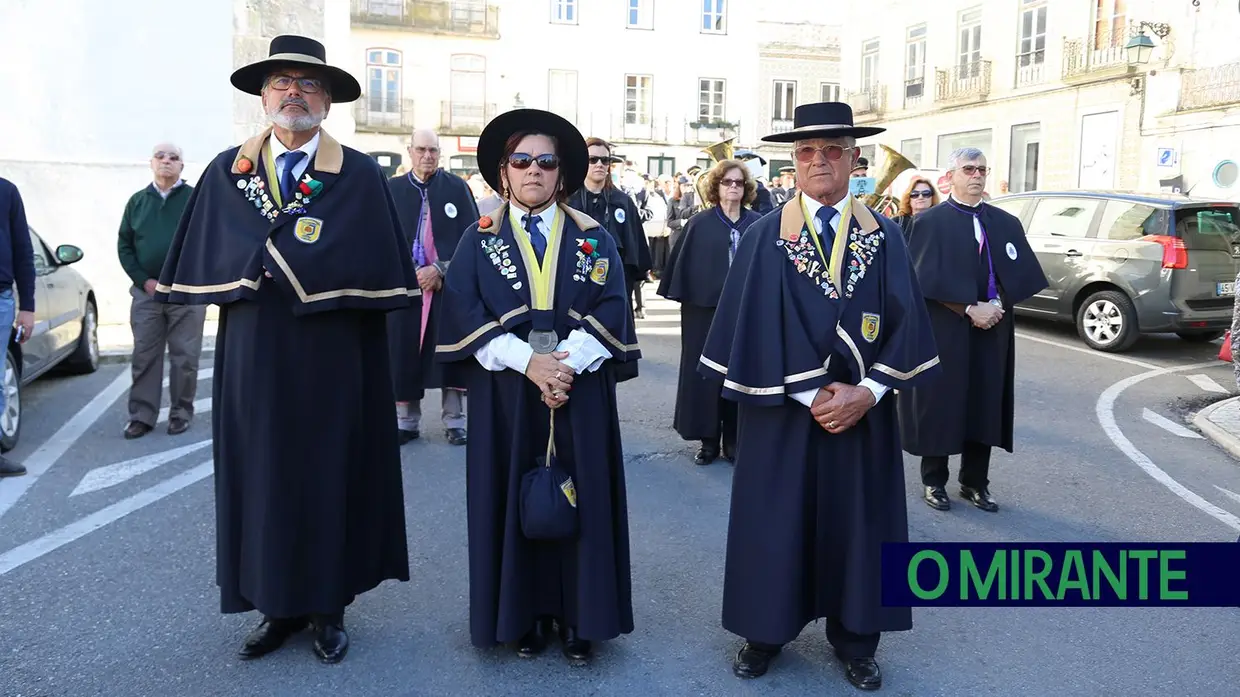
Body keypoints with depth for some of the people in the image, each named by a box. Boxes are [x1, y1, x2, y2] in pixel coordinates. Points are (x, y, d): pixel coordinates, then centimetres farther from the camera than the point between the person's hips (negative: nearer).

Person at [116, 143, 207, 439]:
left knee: (185, 357, 2)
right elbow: (124, 245, 9)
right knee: (144, 356, 5)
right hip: (146, 291, 3)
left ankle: (181, 413, 12)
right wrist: (144, 281, -4)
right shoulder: (137, 201, 10)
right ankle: (142, 415, 12)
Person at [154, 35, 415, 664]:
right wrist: (299, 251, -5)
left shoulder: (362, 175, -1)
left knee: (332, 476, 6)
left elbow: (369, 268, -9)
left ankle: (329, 607, 20)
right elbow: (206, 266, 3)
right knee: (262, 476, 8)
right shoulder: (226, 173, 8)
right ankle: (280, 606, 23)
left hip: (332, 364, -2)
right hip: (255, 363, 3)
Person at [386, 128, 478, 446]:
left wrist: (440, 269, -9)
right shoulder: (392, 189, 6)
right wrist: (412, 273, -8)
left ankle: (455, 421, 10)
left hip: (451, 285, -1)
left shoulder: (457, 187, 3)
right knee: (404, 354, 1)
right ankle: (406, 421, 13)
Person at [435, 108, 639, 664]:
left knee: (579, 501, 5)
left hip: (579, 390, 0)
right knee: (515, 501, 5)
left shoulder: (593, 238, 6)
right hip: (505, 392, 0)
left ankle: (578, 618, 18)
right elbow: (465, 314, -6)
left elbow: (611, 309, -2)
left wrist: (568, 363, -17)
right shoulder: (479, 239, 5)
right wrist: (527, 360, -18)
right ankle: (525, 615, 20)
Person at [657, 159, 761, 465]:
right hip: (706, 308, -1)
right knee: (706, 372, 4)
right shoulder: (699, 224, 0)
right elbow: (683, 262, 0)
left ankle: (734, 440, 18)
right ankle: (709, 440, 15)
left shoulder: (758, 225, 5)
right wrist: (682, 297, -5)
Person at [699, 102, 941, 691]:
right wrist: (810, 395, -14)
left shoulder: (884, 236, 2)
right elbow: (755, 326, -10)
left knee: (857, 519, 11)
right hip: (781, 407, -2)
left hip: (862, 408, 2)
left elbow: (904, 322, -2)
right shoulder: (763, 237, -4)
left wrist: (867, 392, -13)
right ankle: (767, 630, 26)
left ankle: (853, 638, 28)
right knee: (777, 518, 8)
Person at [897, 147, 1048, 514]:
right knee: (941, 404, 3)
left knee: (985, 406, 8)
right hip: (945, 330, -4)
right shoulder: (930, 221, -4)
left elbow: (1021, 273, 5)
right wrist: (970, 309, -17)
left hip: (993, 330, 4)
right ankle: (934, 481, 15)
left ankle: (975, 482, 20)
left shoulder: (1006, 223, 10)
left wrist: (997, 305, -11)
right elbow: (928, 277, -12)